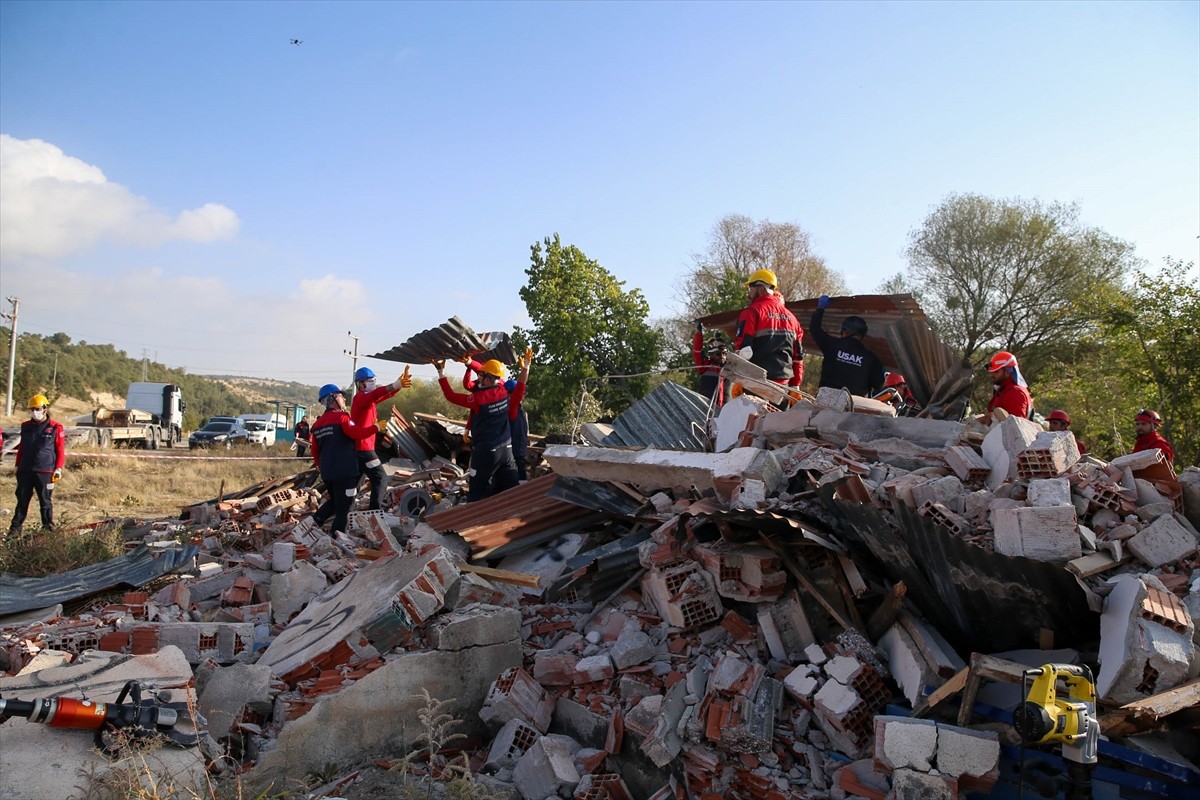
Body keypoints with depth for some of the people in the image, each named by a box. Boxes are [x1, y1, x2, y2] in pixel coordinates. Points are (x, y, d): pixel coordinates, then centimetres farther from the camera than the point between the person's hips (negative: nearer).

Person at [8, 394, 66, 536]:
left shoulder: (55, 427, -4)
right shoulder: (26, 427, 10)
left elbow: (61, 450, -3)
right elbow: (21, 448, 18)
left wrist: (58, 468, -8)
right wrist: (18, 466, 17)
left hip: (45, 471, -4)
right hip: (25, 470, 4)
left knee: (46, 501, 4)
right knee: (22, 500, 8)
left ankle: (48, 526, 13)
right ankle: (15, 528, 14)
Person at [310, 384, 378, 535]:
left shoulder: (318, 423, 14)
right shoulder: (341, 417, -10)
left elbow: (315, 451, 19)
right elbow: (358, 433, -22)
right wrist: (376, 428, -11)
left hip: (326, 473, 8)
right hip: (344, 472, -8)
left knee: (335, 500, 25)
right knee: (343, 506, 1)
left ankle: (316, 520, 10)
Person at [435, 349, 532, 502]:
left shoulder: (478, 399, -16)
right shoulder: (504, 391, -1)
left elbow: (450, 395, -11)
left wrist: (441, 371, -5)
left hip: (486, 451, -6)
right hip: (507, 449, 6)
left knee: (476, 492, 3)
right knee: (511, 489, 7)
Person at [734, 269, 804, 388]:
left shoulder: (752, 311, -5)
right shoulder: (790, 316, 15)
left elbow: (743, 350, -15)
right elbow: (798, 356, 16)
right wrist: (795, 387, 20)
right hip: (784, 383, 6)